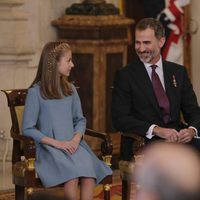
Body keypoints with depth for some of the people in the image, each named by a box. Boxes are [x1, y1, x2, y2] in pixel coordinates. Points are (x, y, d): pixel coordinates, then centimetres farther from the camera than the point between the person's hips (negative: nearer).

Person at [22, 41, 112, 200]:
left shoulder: (70, 89, 15)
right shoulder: (36, 92, -1)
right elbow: (28, 129, -4)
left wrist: (76, 139, -5)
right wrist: (57, 143, -12)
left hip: (73, 145, 4)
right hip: (50, 148, -4)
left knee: (89, 174, -28)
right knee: (72, 176, -33)